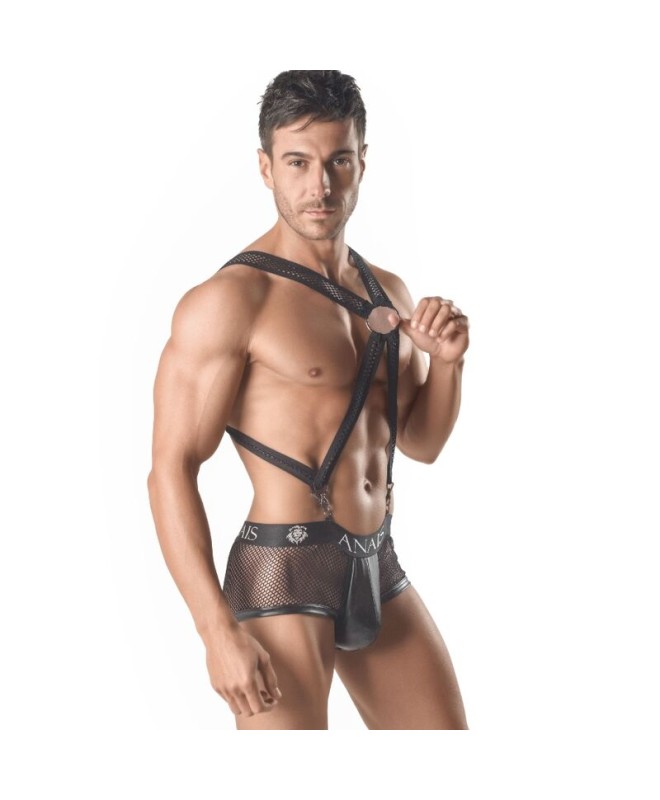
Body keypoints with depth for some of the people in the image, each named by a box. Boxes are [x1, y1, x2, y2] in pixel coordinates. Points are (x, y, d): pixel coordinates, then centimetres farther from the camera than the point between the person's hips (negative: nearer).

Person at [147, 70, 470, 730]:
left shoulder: (387, 293, 11)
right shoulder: (229, 301, -13)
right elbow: (171, 471, -16)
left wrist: (446, 361, 0)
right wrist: (218, 629, -22)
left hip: (378, 571, 8)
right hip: (282, 575, -7)